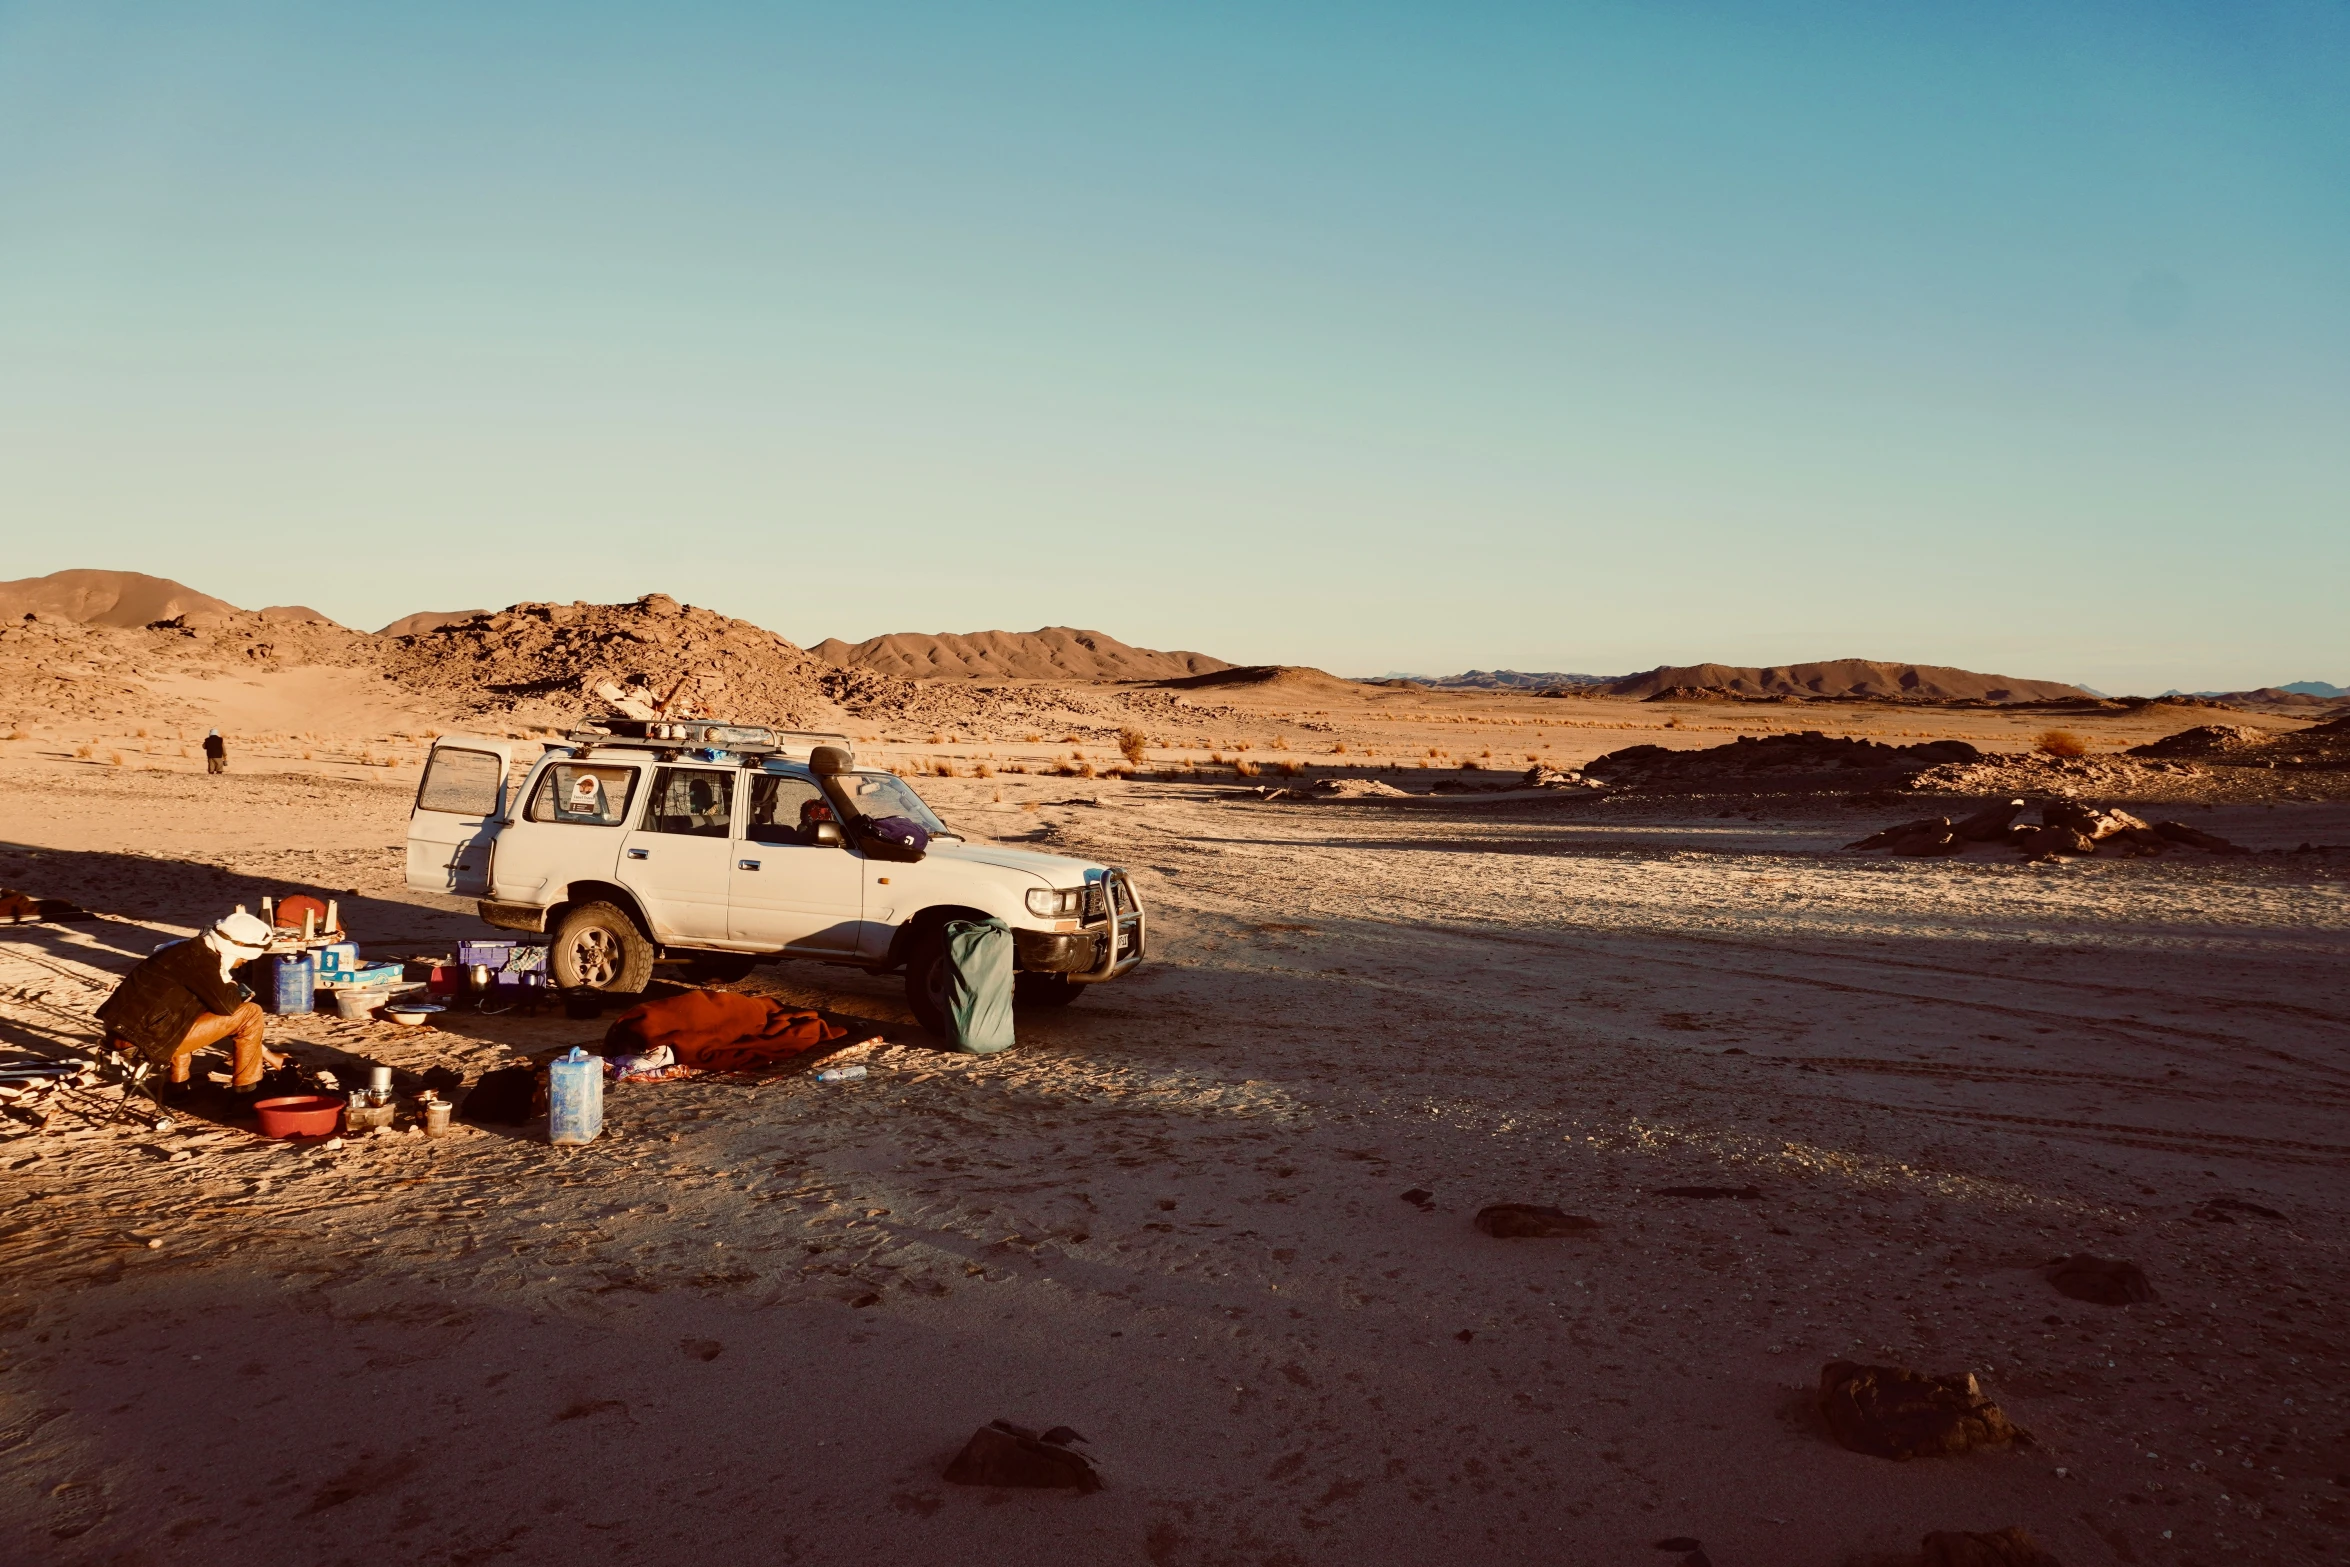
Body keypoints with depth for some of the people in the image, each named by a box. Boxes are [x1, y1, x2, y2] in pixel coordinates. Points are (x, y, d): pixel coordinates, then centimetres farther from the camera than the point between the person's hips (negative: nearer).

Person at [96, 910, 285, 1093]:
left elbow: (217, 1003, 25)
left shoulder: (194, 952, 17)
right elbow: (226, 1006, -21)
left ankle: (179, 1083, 30)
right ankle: (246, 1087, 9)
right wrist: (233, 988, 5)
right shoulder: (199, 959, -13)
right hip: (148, 1036, -10)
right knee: (250, 1013, -6)